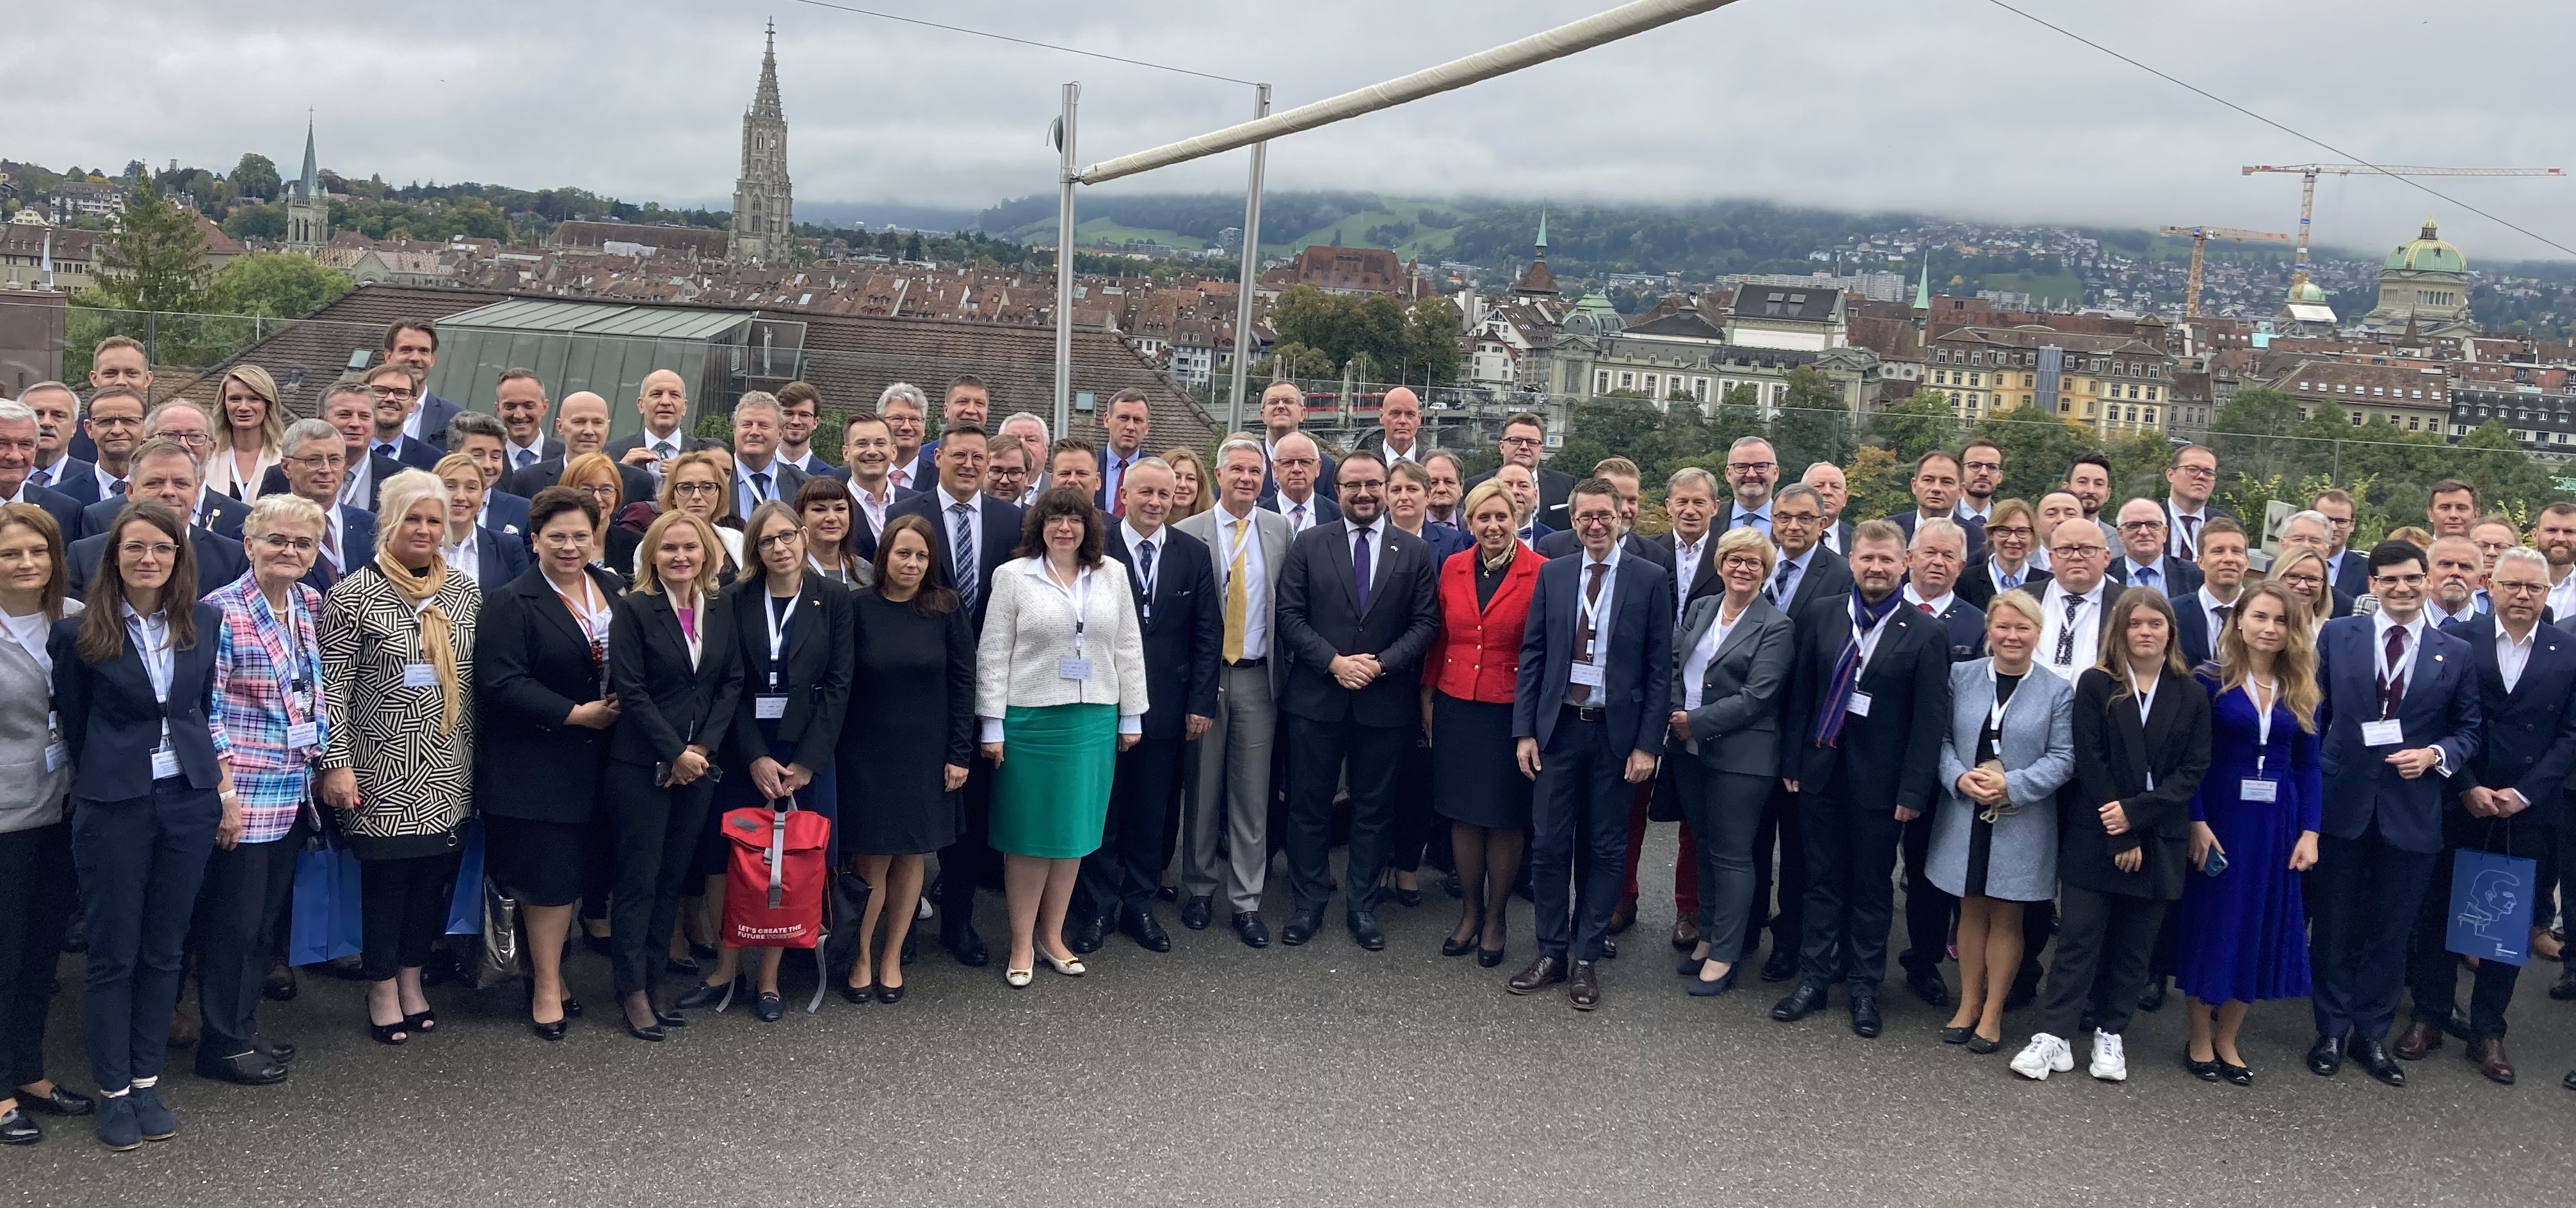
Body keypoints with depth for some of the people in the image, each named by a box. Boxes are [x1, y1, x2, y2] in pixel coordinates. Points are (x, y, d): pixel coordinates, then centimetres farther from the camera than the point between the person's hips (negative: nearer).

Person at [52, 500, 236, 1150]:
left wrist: (226, 790, 6)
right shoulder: (80, 633, -6)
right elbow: (72, 728, 3)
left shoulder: (205, 621, 3)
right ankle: (113, 1091, 17)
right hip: (113, 808, -2)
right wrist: (99, 785, 8)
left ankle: (146, 1081, 21)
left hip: (189, 803, 3)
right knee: (113, 952, 6)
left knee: (163, 949, 10)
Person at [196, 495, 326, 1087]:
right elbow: (205, 708, -14)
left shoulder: (311, 605, 8)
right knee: (233, 921, 4)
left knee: (265, 920, 16)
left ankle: (244, 1031, 28)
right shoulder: (222, 610, -12)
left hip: (294, 793, 7)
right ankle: (222, 1044, 17)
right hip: (245, 794, -7)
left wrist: (321, 759, 12)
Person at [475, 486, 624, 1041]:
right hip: (538, 762, -5)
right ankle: (546, 987, 13)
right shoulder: (511, 604, -7)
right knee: (550, 875, -1)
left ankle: (548, 968, 28)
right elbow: (501, 684, -15)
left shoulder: (618, 591, 9)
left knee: (575, 871, 11)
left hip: (598, 761, 5)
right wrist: (576, 714, -16)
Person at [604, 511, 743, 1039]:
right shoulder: (633, 610, -8)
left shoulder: (721, 609, 6)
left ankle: (651, 981, 18)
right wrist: (675, 753, -14)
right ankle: (633, 991, 10)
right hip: (642, 766, -5)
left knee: (674, 877, 10)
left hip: (699, 764, 5)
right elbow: (630, 692, -13)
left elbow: (732, 682, 5)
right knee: (639, 878, 1)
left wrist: (703, 747, -7)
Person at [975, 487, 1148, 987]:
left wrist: (1131, 716, 7)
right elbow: (993, 654, -3)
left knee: (1074, 828, 9)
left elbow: (1128, 648, 10)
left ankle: (1052, 935, 22)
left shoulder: (1112, 575, 7)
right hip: (1030, 720, -3)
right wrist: (992, 725, -7)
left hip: (1093, 720, 3)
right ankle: (1022, 944, 13)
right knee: (1027, 832, 3)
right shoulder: (1013, 575, -2)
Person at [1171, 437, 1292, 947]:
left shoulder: (1279, 529, 5)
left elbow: (1289, 604, 6)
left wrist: (1285, 671, 0)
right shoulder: (1187, 533, -2)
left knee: (1252, 794, 4)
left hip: (1257, 676, 1)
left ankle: (1246, 902, 11)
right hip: (1204, 673, -1)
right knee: (1203, 789, 8)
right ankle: (1200, 889, 23)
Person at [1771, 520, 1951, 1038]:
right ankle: (1814, 980, 20)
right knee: (1823, 880, 11)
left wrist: (1913, 791, -10)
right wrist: (1792, 763, 3)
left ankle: (1864, 989, 21)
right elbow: (1800, 696, 6)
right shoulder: (1820, 617, 2)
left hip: (1879, 781, -2)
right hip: (1821, 771, 3)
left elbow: (1929, 720, -8)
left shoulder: (1925, 633, -7)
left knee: (1873, 888, 9)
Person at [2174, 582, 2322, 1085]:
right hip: (2219, 818, -4)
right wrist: (2196, 822, -17)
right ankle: (2200, 1041, 17)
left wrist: (2309, 832, -2)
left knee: (2259, 929, 8)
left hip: (2276, 824, 4)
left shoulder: (2301, 692, 7)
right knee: (2210, 924, 4)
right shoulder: (2210, 681, -5)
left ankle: (2228, 1040, 22)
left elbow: (2309, 768, 8)